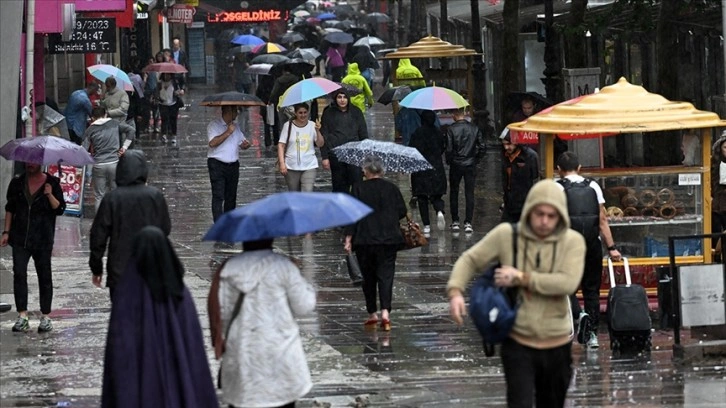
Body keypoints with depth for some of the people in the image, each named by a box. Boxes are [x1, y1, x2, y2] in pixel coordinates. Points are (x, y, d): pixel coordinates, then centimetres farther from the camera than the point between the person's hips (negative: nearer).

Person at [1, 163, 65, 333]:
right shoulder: (17, 183, 7)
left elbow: (59, 209, -3)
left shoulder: (51, 183, 0)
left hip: (42, 239, -2)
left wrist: (49, 195, -18)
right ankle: (22, 316, -11)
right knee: (19, 274, -10)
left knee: (44, 276, 4)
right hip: (20, 237, 2)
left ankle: (45, 317, 13)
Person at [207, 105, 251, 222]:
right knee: (218, 196, -11)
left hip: (233, 165, 7)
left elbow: (242, 142, 21)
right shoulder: (214, 125, -7)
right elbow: (212, 143, -21)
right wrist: (228, 132, -20)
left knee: (231, 197, 10)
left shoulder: (236, 126, 15)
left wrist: (245, 145, -3)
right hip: (217, 165, -7)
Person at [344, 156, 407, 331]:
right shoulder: (392, 188, 2)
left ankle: (372, 314, 15)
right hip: (389, 239, 1)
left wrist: (349, 238, -2)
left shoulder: (359, 189, -3)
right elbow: (402, 211, 6)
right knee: (386, 275, -1)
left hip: (365, 240, -1)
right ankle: (385, 312, -18)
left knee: (368, 277, 11)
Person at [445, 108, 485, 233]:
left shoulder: (451, 129, -10)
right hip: (470, 165, 2)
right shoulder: (474, 129, -2)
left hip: (455, 165, -2)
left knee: (454, 193, 12)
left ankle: (455, 222, 13)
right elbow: (482, 147, -2)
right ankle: (468, 223, 0)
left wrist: (449, 161, 4)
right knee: (469, 194, 5)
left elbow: (449, 149, -13)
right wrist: (475, 158, 12)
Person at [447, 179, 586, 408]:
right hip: (518, 343, -2)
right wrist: (455, 291, -17)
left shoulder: (573, 241, -7)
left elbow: (568, 283, -21)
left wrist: (521, 278, -20)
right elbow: (470, 260, 1)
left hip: (557, 344, 2)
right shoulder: (507, 235, -5)